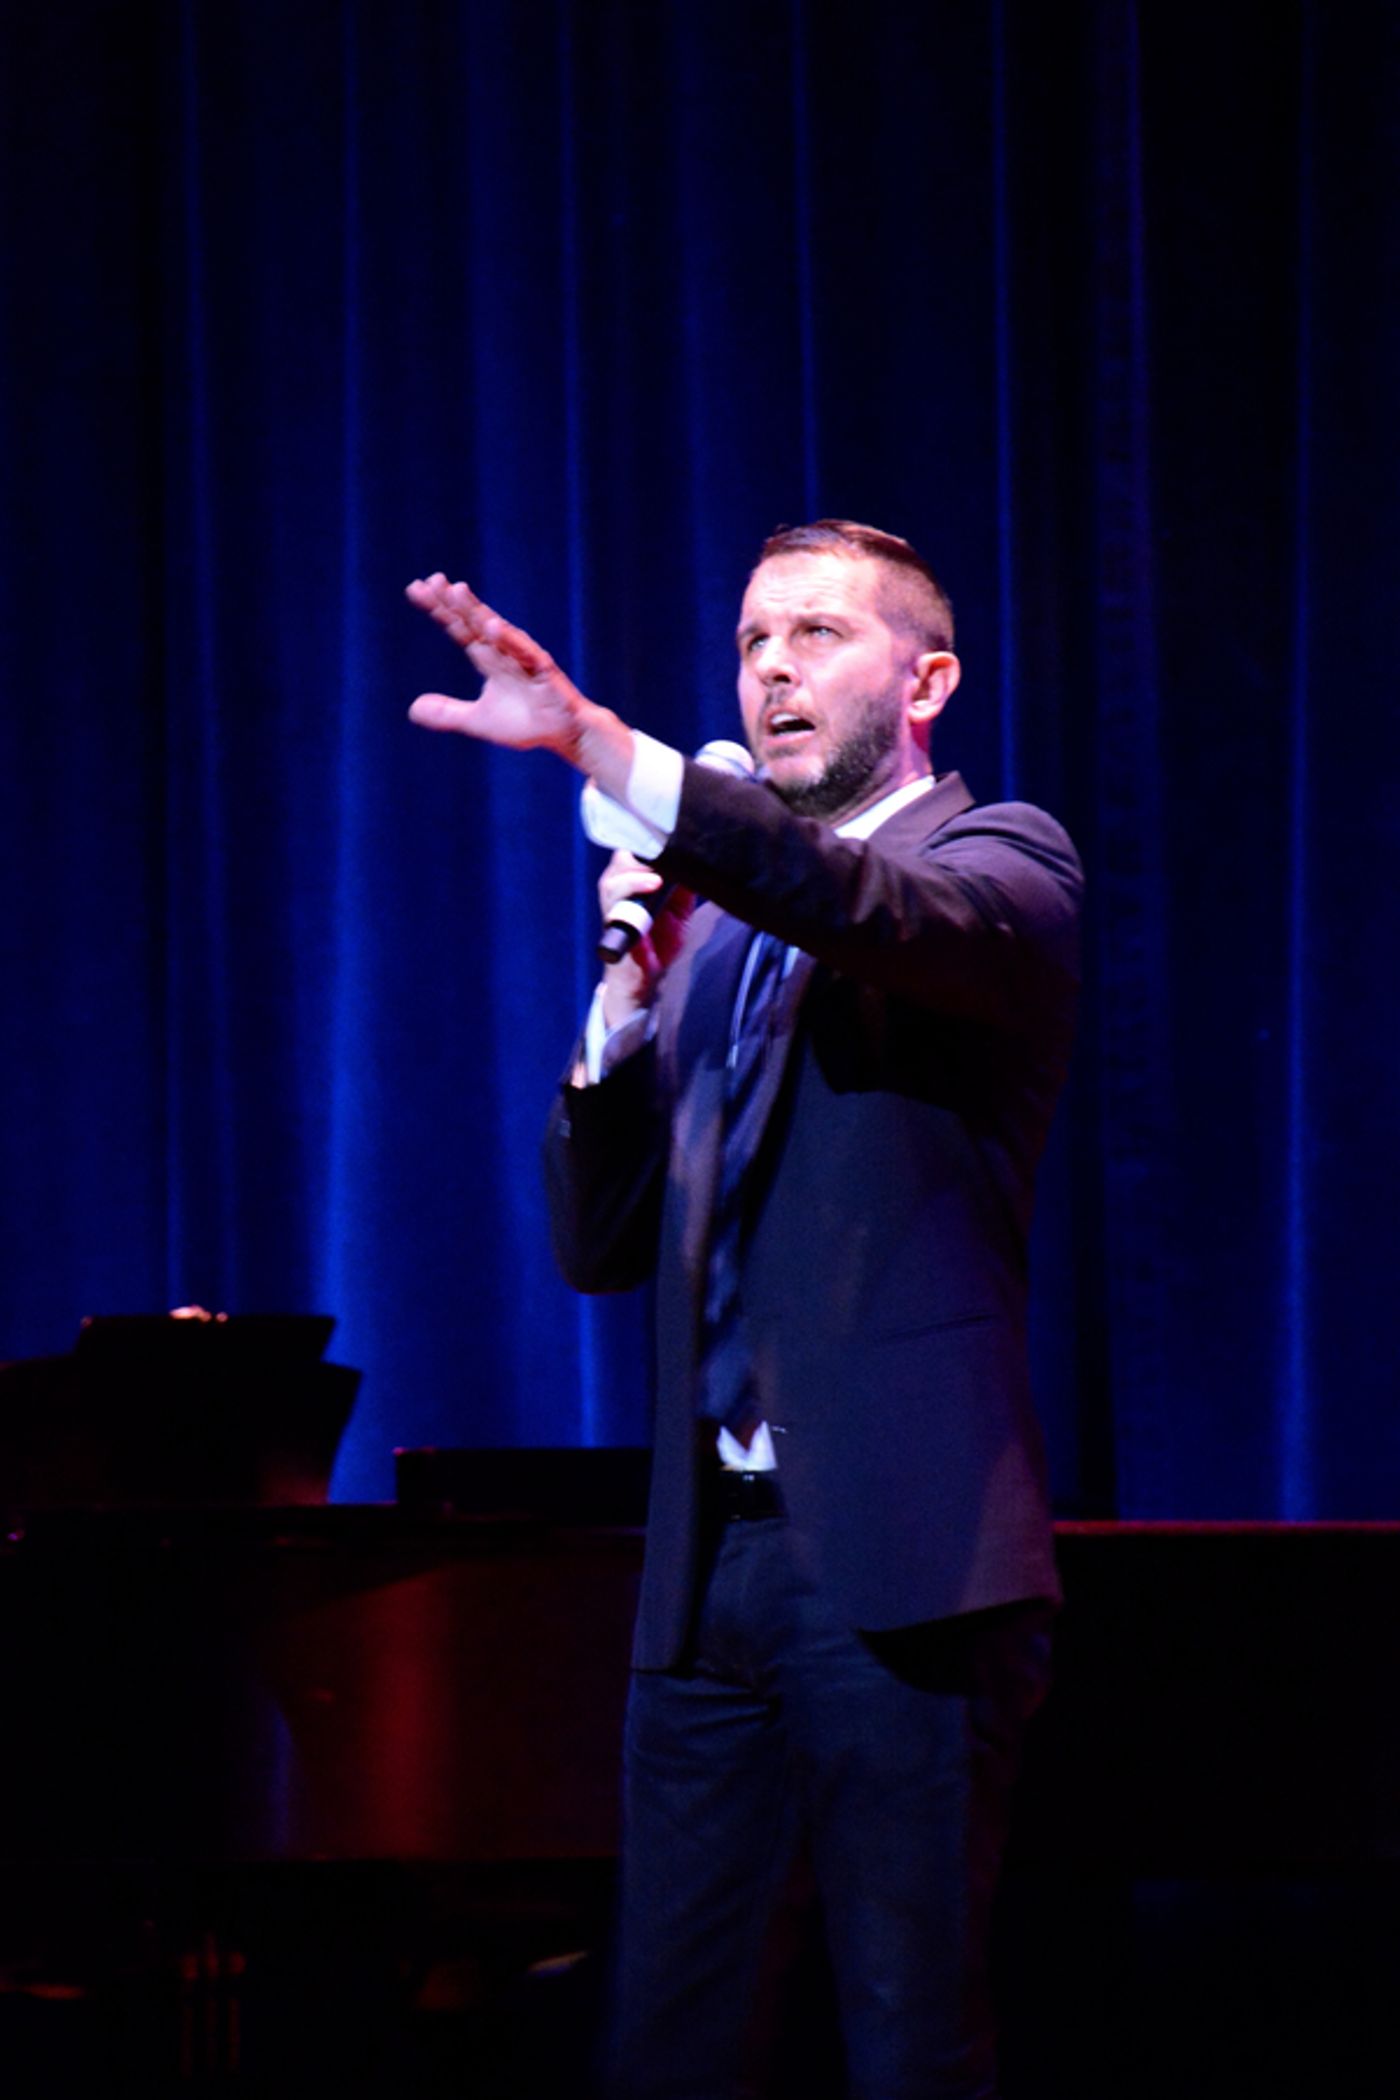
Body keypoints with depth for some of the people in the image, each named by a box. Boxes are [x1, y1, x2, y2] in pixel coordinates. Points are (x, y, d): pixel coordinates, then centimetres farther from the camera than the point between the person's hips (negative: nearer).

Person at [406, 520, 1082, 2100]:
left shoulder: (1002, 859, 1)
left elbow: (885, 908, -25)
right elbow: (601, 1244, 15)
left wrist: (597, 744, -35)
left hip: (893, 1555, -6)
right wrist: (633, 987, -1)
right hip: (708, 1560, 6)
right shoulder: (718, 926, 20)